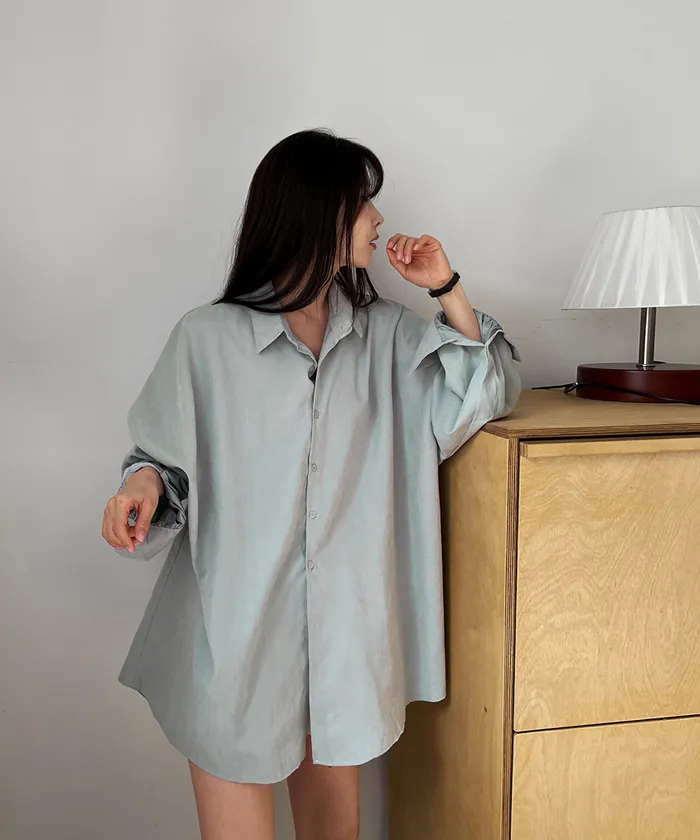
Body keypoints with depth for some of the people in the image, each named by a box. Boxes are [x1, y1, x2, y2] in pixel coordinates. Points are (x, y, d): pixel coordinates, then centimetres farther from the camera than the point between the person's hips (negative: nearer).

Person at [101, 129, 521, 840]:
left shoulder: (386, 334, 6)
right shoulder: (208, 338, -6)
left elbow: (486, 396, 8)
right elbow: (164, 455, 1)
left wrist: (446, 289, 0)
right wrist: (145, 484, -22)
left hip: (342, 634, 4)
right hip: (233, 632, -3)